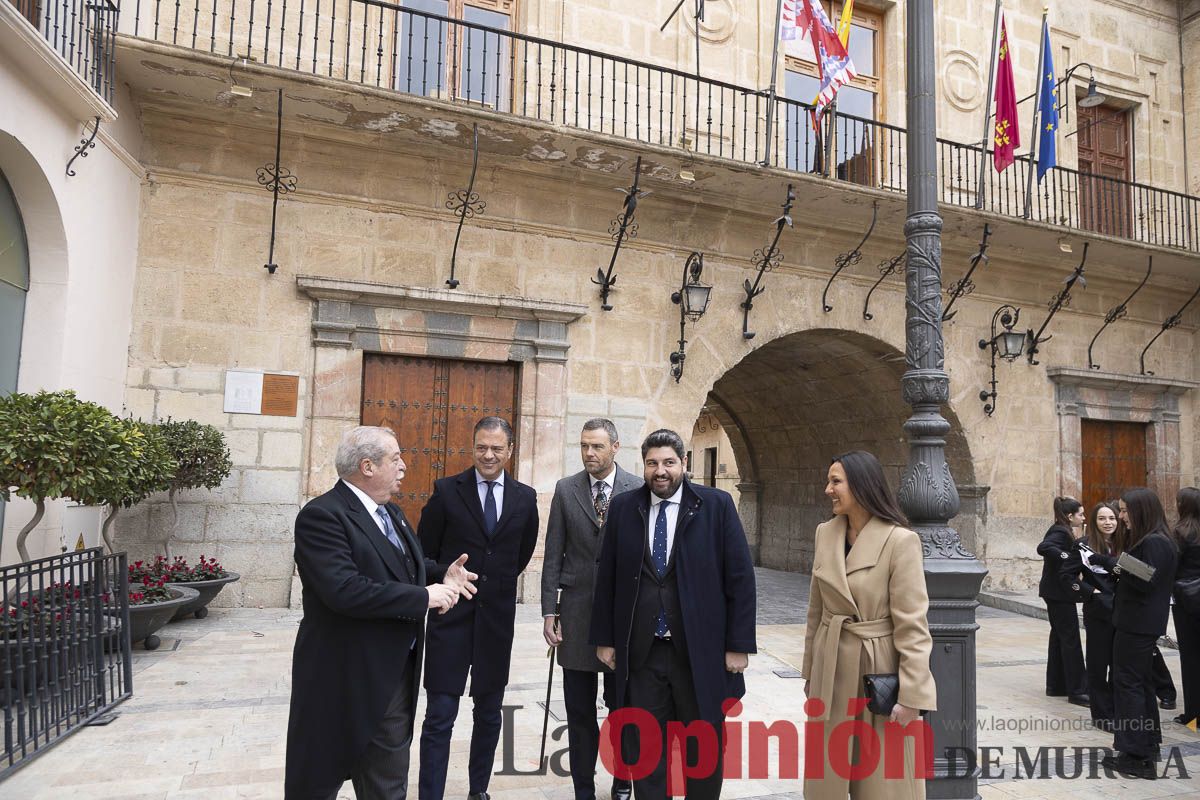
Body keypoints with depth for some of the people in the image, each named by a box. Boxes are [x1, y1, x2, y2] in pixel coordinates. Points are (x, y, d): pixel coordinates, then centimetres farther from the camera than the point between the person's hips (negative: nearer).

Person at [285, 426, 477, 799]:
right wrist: (424, 597, -24)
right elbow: (345, 590, -30)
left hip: (395, 677, 8)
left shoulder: (391, 512, 10)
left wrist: (442, 575, -1)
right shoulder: (322, 515, -19)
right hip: (342, 681, -8)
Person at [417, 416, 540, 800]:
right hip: (451, 615, -3)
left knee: (489, 713, 15)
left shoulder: (525, 498, 1)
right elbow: (426, 552, 2)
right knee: (439, 716, -1)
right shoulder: (447, 491, -6)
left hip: (497, 617, 3)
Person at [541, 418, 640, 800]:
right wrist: (549, 611, -1)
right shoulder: (565, 490, 2)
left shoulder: (638, 490, -3)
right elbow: (553, 555, 3)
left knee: (621, 707, 11)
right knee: (580, 714, 10)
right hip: (576, 612, 1)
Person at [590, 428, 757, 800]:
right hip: (641, 653, 2)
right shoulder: (623, 507, 2)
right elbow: (606, 577, 6)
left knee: (704, 750, 14)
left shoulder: (717, 505, -5)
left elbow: (740, 578, -4)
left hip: (701, 653, -1)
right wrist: (604, 638, 5)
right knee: (644, 749, 12)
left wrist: (739, 644, -6)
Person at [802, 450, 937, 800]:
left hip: (880, 671, -5)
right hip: (832, 670, 5)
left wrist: (910, 693, -16)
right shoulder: (825, 533, 2)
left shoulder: (900, 540, -16)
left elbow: (912, 624, -15)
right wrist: (810, 671, 13)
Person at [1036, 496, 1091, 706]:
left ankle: (1056, 685, 21)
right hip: (1060, 593, -10)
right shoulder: (1060, 532, -15)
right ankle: (1077, 691, -1)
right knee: (1071, 639, -5)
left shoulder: (1061, 531, 14)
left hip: (1057, 593, 10)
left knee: (1059, 636, 14)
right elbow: (1043, 548, -32)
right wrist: (1066, 557, -31)